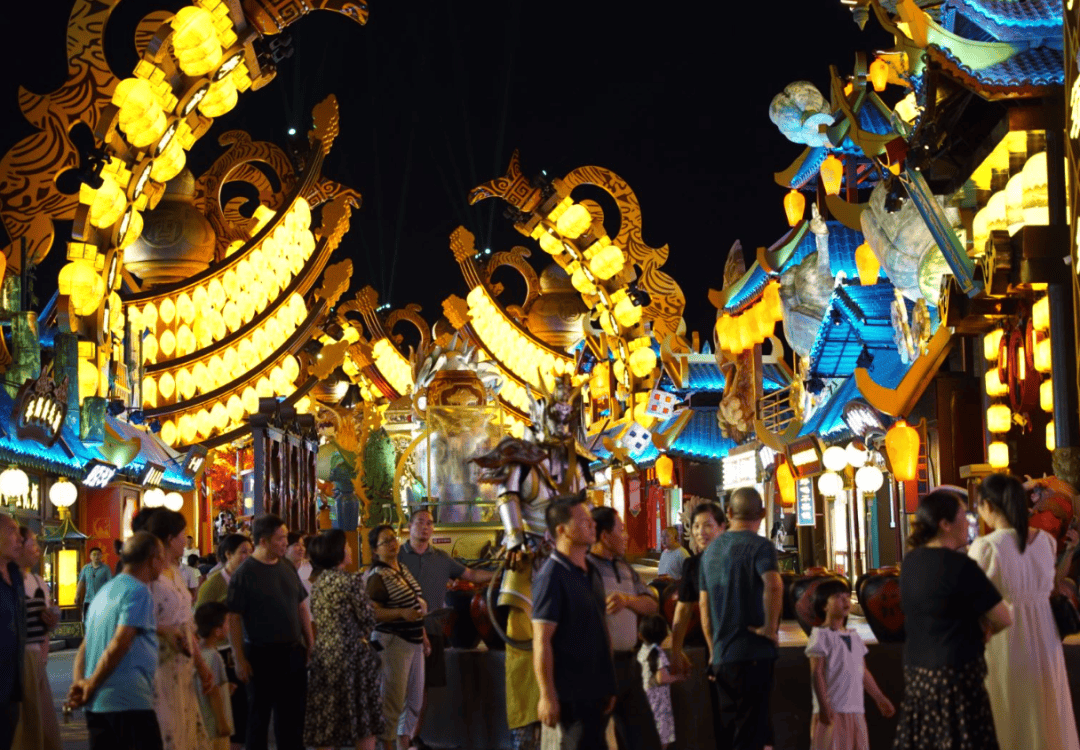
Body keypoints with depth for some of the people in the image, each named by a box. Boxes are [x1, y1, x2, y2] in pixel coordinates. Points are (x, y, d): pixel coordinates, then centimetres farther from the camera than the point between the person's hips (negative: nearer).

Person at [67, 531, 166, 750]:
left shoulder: (105, 590, 19)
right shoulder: (138, 592, -9)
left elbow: (85, 645, 16)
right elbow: (120, 643, -17)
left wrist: (78, 681, 4)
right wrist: (92, 684, -8)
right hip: (130, 701, -9)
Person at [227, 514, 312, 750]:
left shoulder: (288, 569, 7)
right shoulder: (244, 574, -11)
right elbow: (234, 618, -12)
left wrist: (310, 645, 11)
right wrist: (239, 659, -15)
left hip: (293, 652, 5)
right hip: (262, 655, -5)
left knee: (293, 714, 11)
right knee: (259, 714, 6)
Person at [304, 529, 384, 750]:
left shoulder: (318, 583, 8)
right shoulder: (351, 581, -12)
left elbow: (316, 619, 13)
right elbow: (367, 620, -9)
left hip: (323, 653, 6)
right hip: (351, 654, -6)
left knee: (326, 716, 8)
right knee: (363, 718, 3)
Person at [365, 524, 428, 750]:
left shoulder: (403, 569, 13)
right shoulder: (377, 577, -13)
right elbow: (373, 613, -19)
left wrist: (423, 635, 21)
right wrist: (402, 613, -29)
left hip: (413, 640, 9)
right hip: (393, 642, -9)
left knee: (415, 697, 13)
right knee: (393, 699, -6)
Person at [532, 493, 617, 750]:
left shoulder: (591, 572, 12)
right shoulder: (552, 576, -14)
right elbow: (541, 641, -17)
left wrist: (608, 686, 16)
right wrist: (547, 696, -20)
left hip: (596, 691, 8)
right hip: (572, 693, -8)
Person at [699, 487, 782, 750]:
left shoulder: (711, 550, 14)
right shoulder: (759, 545, -8)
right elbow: (773, 584, -28)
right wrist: (770, 627, -16)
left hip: (721, 657, 6)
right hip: (753, 653, -6)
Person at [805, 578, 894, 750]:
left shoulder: (854, 637, 16)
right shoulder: (821, 635, -7)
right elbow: (817, 673, -13)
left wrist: (879, 698, 22)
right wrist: (824, 706, -20)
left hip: (856, 711, 8)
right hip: (832, 711, -8)